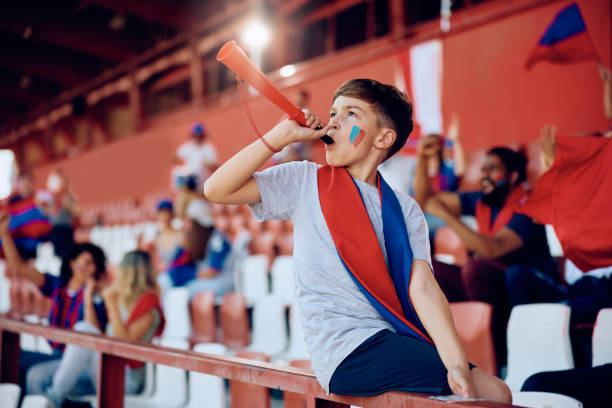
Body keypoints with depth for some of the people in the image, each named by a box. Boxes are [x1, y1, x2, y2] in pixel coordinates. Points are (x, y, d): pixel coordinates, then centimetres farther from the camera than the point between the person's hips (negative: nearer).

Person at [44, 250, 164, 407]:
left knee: (84, 329, -27)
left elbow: (126, 341, -17)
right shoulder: (124, 300, 15)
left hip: (125, 379, -9)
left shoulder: (148, 301, -8)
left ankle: (57, 395, -21)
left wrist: (112, 305, -18)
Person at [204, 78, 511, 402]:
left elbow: (422, 287, -3)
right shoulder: (305, 182, 5)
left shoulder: (405, 211, 10)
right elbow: (216, 190, -4)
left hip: (397, 343, 4)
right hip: (349, 351, -4)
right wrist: (283, 135, -8)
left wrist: (456, 362, -18)